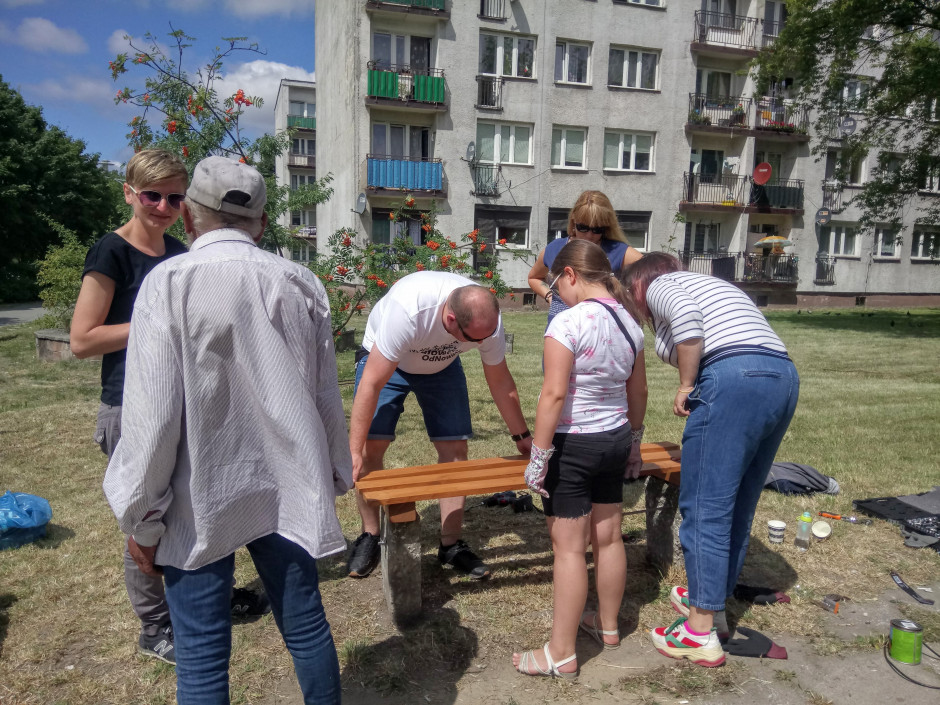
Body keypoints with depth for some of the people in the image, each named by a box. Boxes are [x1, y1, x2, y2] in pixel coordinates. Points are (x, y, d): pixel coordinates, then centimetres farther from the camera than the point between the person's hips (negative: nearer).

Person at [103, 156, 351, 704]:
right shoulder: (302, 284, -2)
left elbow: (153, 411, -14)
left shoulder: (169, 282, -12)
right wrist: (333, 478, 17)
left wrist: (142, 517, -2)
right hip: (289, 492, 3)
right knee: (306, 624, 18)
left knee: (202, 654, 12)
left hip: (198, 500, -3)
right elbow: (327, 397, 3)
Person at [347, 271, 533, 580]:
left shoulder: (488, 320, -28)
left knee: (455, 447, -5)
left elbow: (500, 382, -9)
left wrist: (522, 436, -1)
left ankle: (451, 546, 9)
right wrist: (354, 453, -34)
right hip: (384, 360, -3)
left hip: (442, 364, 3)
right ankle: (370, 538, 9)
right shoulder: (407, 311, -43)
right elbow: (371, 384, -37)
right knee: (371, 446, -13)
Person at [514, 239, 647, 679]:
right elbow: (638, 392, 12)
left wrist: (538, 456, -17)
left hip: (573, 445, -7)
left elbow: (554, 394, -24)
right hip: (616, 440, 8)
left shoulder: (567, 322, -19)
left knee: (569, 547, 2)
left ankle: (562, 653, 14)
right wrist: (633, 441, 24)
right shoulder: (629, 323, 4)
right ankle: (608, 625, 37)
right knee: (608, 537, 19)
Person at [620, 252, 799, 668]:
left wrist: (686, 385, -7)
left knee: (705, 508, -2)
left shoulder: (658, 286, 9)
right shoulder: (708, 285, 33)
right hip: (784, 378, 9)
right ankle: (712, 603, 32)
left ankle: (701, 634, 5)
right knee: (738, 505, 17)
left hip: (734, 379, -9)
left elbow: (686, 318, -15)